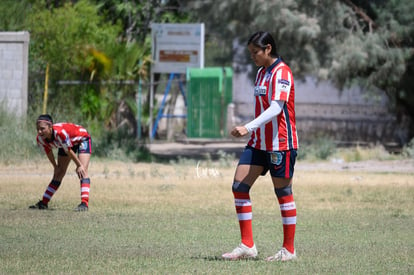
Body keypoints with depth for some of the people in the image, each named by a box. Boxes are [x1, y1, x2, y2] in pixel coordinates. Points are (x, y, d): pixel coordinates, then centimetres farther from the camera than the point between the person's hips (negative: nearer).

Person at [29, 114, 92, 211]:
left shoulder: (59, 133, -43)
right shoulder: (40, 139, -23)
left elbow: (69, 151, -30)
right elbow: (48, 152, -4)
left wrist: (79, 166, -19)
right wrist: (55, 167, 5)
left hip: (82, 139, -6)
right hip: (67, 142, 6)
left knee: (82, 171, -22)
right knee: (58, 174, 10)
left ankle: (85, 204, -31)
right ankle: (43, 203, 17)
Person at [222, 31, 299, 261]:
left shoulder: (281, 72, -14)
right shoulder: (261, 72, 14)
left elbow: (276, 107, -25)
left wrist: (249, 128, -32)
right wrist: (251, 131, 18)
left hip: (280, 143, -9)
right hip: (259, 142, 9)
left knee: (283, 193, -1)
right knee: (240, 186, -1)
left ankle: (289, 250, 7)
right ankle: (247, 246, 2)